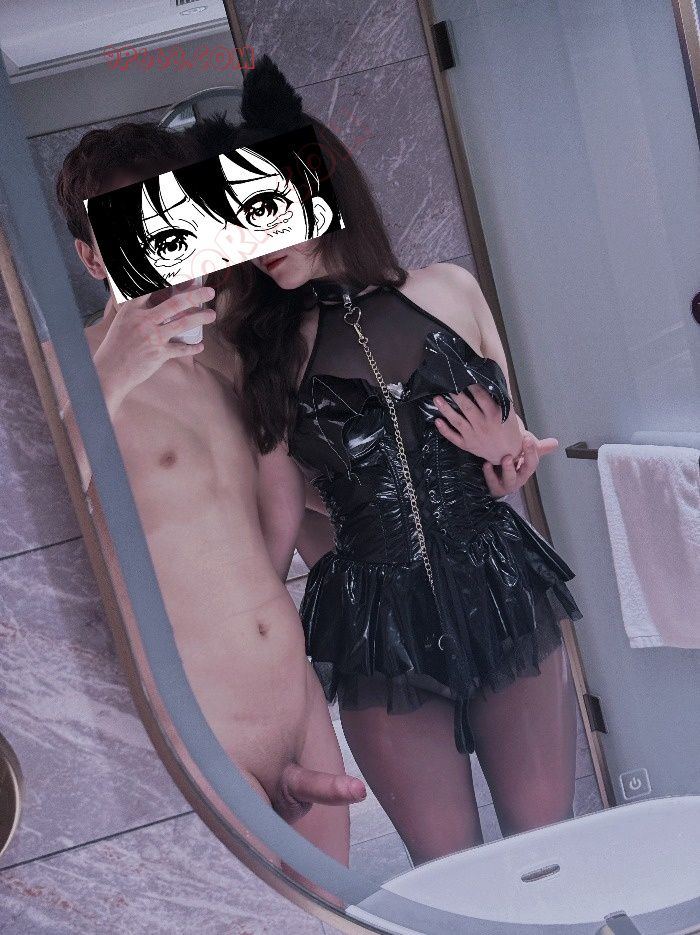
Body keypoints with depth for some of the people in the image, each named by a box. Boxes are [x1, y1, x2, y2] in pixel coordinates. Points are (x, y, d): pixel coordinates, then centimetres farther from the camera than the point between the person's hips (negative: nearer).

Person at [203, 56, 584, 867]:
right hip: (374, 624, 0)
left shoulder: (447, 289, 3)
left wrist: (507, 452, -8)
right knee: (450, 874, 9)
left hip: (499, 594, 1)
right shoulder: (268, 349, 2)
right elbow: (282, 517, 6)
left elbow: (515, 442, 13)